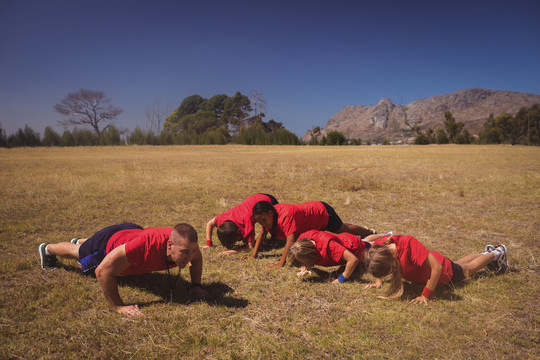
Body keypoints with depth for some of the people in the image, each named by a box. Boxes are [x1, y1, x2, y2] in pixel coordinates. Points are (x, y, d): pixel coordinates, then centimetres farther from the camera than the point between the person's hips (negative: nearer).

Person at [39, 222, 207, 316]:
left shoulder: (186, 243, -35)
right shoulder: (145, 246, -53)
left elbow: (197, 258, -8)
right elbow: (103, 271, -45)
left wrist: (196, 285, -16)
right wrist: (119, 306, -41)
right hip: (108, 242, -5)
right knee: (77, 252, 31)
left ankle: (79, 241, 73)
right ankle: (47, 249, 62)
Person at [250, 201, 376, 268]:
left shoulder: (285, 216, -43)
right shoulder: (268, 216, -18)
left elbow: (290, 241, -49)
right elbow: (262, 235, -9)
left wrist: (281, 264, -51)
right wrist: (254, 256, -16)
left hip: (323, 213, -8)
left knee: (344, 229, 21)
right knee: (340, 227, 34)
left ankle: (369, 232, 52)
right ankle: (364, 230, 63)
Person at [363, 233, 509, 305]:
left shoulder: (408, 244, -49)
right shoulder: (379, 245, -30)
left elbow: (437, 268, -43)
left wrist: (426, 295, -37)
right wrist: (378, 281, -20)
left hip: (444, 272, -6)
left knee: (469, 268, 27)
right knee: (459, 263, 34)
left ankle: (496, 253, 55)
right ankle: (486, 252, 61)